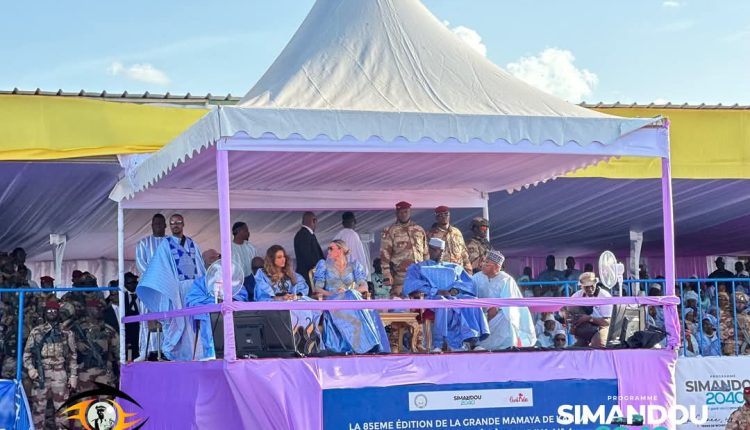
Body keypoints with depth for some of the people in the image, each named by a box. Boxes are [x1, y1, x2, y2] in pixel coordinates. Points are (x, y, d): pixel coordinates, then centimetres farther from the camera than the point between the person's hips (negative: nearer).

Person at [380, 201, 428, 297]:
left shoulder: (420, 230, 16)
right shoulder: (390, 231, 3)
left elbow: (425, 253, 21)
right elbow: (384, 255, -3)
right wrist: (387, 276, -11)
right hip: (400, 277, -4)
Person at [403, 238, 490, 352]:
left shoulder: (455, 268, 31)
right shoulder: (417, 268, 22)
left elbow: (470, 284, 17)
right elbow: (410, 285, 1)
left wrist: (456, 289, -7)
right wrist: (436, 291, -11)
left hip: (455, 297, 3)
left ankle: (474, 342, -45)